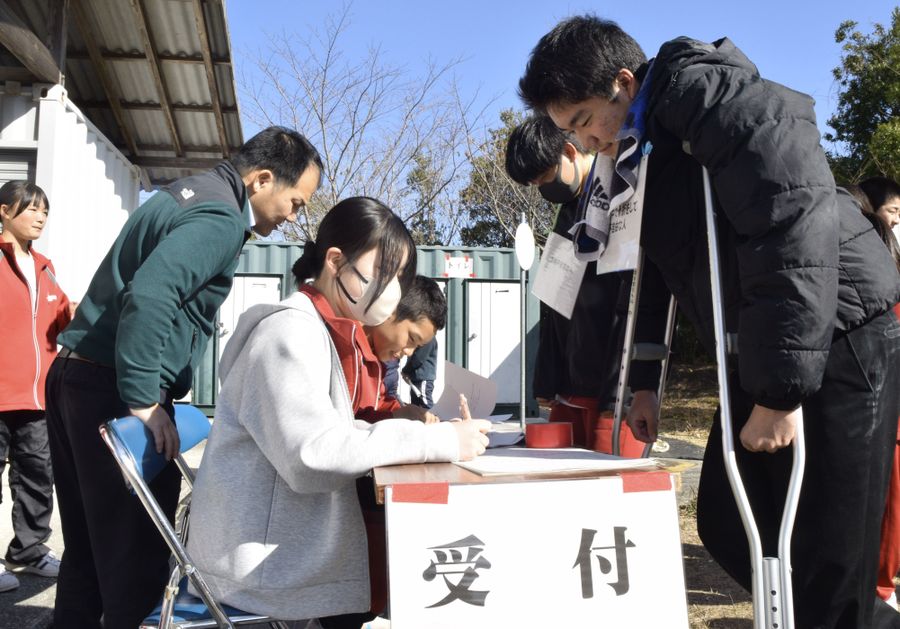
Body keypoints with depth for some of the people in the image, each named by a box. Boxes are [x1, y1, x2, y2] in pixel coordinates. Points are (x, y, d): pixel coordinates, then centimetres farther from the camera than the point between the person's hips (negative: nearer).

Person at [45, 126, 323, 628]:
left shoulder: (190, 192, 18)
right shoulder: (221, 217, -14)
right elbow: (151, 293, -28)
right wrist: (144, 401, -22)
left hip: (77, 375, 10)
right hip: (113, 389, -10)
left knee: (88, 549, 18)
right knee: (136, 555, -2)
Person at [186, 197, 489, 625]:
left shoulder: (315, 331, 14)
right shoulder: (291, 330, -17)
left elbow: (333, 431, 10)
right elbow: (313, 456, -26)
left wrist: (418, 431, -5)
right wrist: (436, 441, -24)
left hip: (284, 537, 9)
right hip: (264, 559, -9)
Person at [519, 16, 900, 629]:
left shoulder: (730, 104, -19)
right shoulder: (639, 154, 8)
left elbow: (796, 232, -27)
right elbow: (651, 272, 16)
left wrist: (781, 388, -27)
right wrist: (644, 381, 14)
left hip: (838, 344, -8)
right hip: (762, 358, 9)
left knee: (826, 555, -5)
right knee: (726, 524, 10)